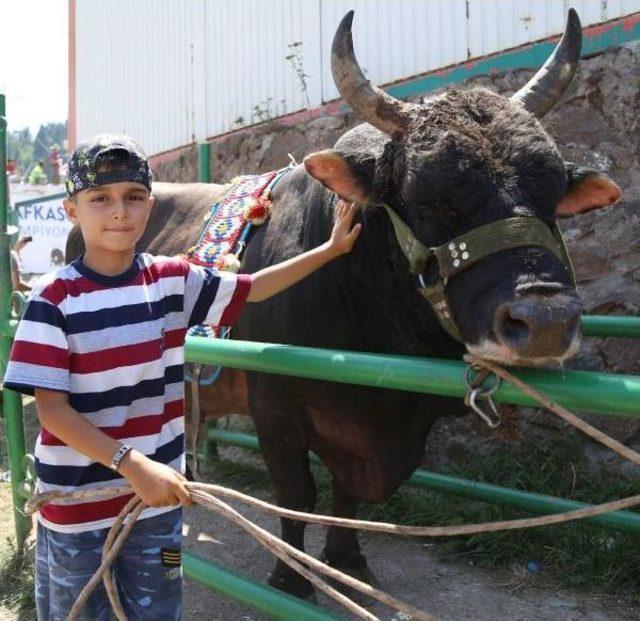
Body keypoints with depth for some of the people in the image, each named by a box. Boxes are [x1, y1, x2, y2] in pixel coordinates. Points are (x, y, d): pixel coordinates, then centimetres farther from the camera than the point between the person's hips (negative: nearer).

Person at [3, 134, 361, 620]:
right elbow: (51, 408, -16)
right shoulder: (54, 298, -13)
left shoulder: (173, 281, -3)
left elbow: (253, 288, 9)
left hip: (159, 495, 3)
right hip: (75, 507, -2)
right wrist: (132, 464, -26)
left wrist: (332, 248, 9)